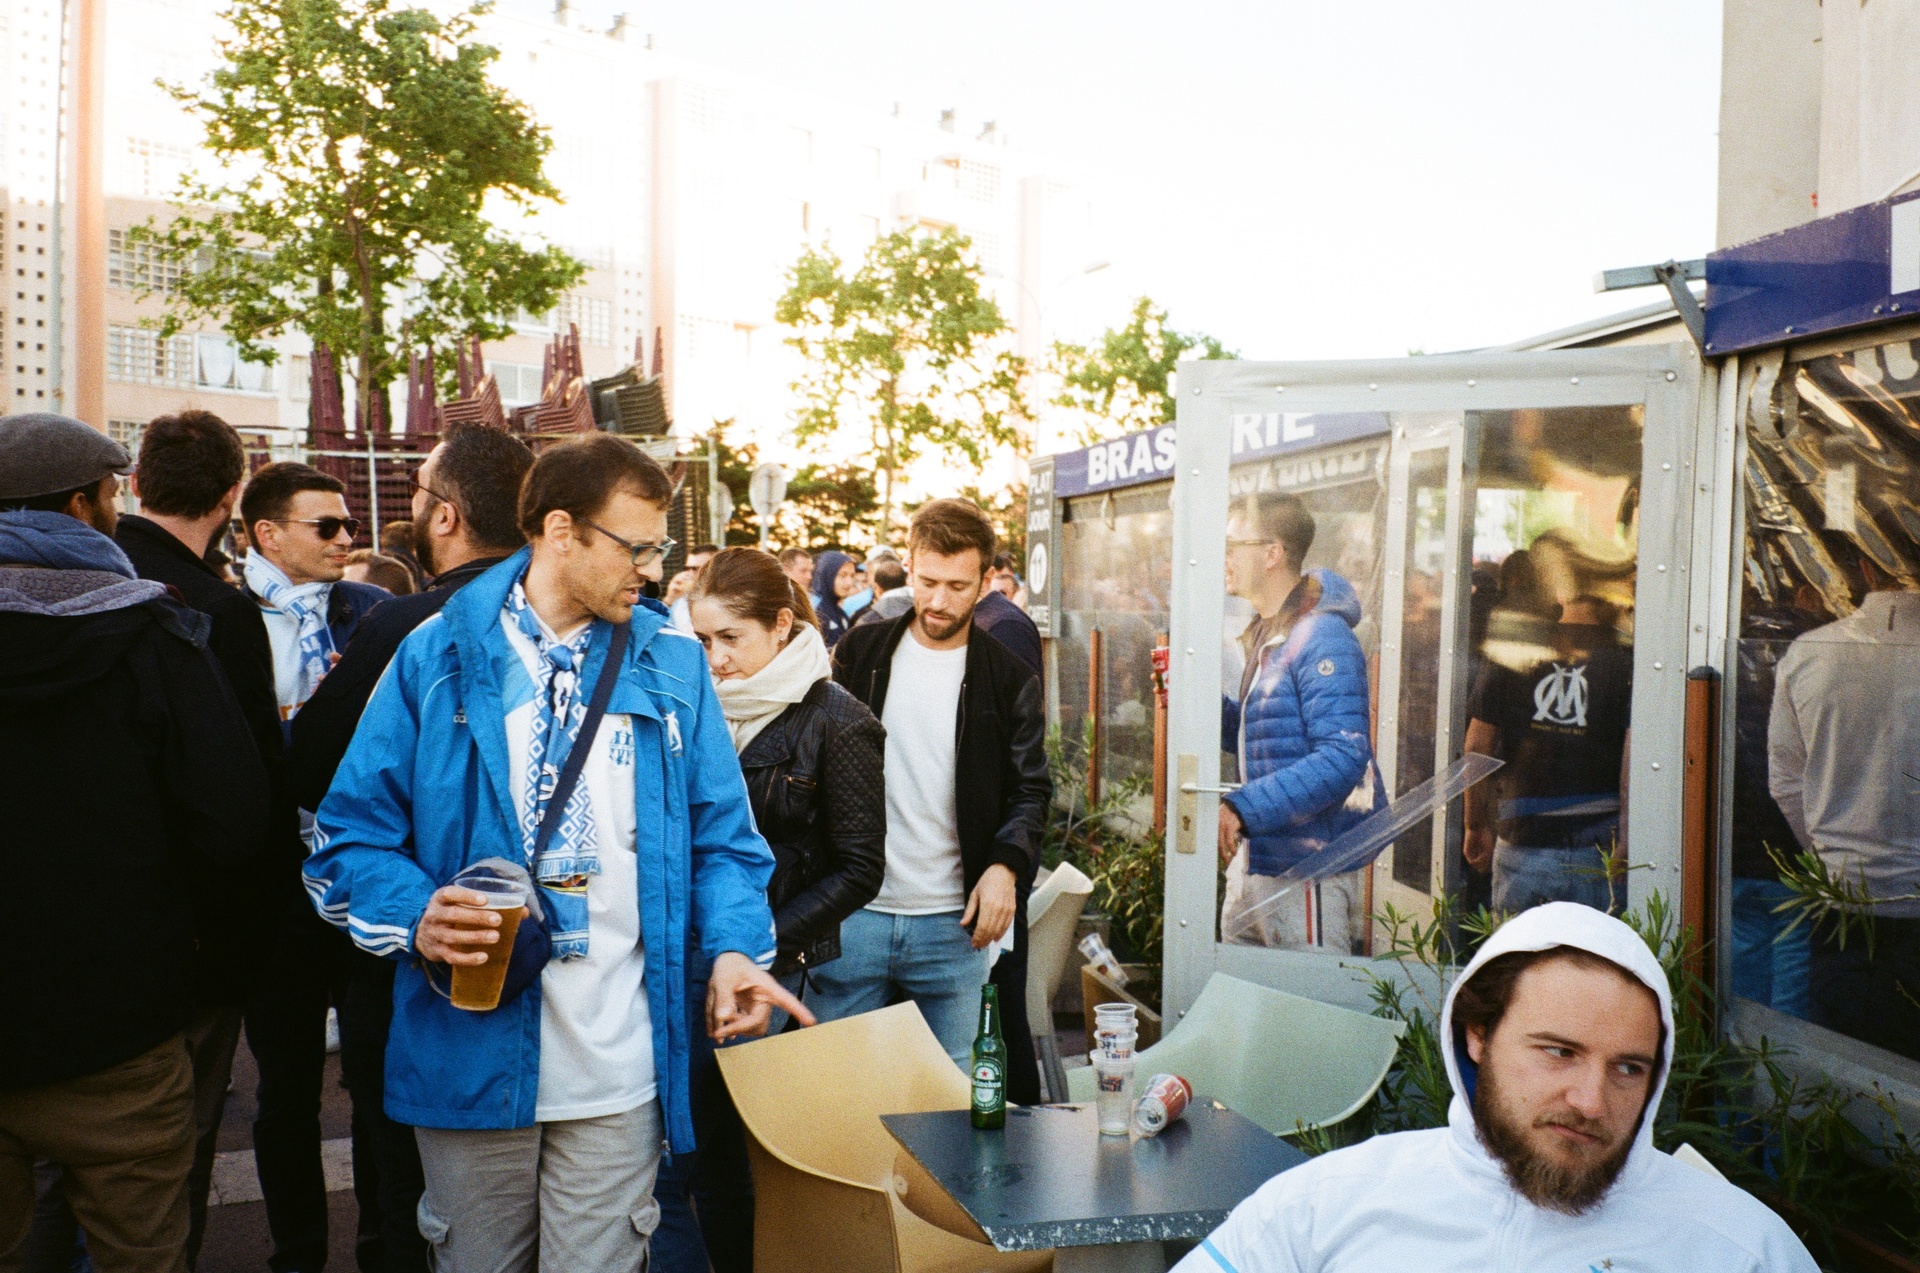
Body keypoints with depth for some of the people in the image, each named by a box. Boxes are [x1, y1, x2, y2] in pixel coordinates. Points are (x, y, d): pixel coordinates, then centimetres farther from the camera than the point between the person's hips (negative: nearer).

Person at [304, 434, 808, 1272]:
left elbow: (721, 833, 5)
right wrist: (416, 917, -19)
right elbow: (352, 834, -1)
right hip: (472, 1058, 0)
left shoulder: (673, 665, 3)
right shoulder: (439, 656, -2)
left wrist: (734, 948, -12)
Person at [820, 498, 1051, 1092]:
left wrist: (1005, 864, -14)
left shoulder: (1009, 679, 2)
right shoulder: (860, 652, 5)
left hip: (956, 924, -1)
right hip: (853, 913, 1)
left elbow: (1031, 790, 4)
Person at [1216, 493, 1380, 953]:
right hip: (1253, 861, 9)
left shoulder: (1322, 639, -17)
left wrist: (1242, 808, -31)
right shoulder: (1265, 636, 14)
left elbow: (1343, 757, -26)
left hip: (1308, 874, -9)